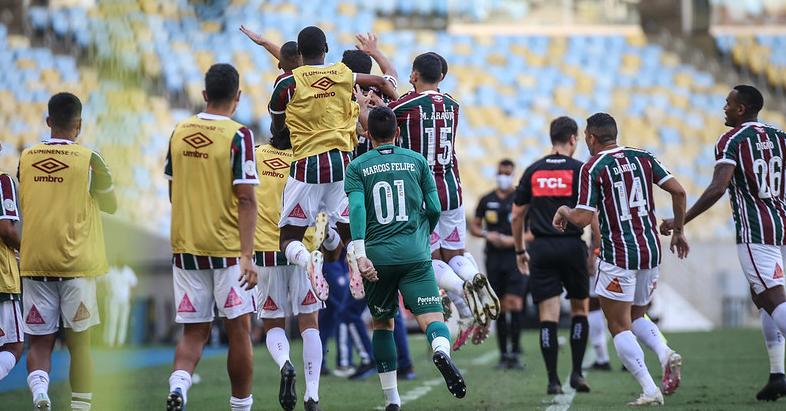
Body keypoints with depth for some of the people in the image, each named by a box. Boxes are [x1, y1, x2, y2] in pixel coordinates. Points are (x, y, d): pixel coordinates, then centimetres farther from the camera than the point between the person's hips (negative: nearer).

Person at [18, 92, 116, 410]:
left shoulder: (26, 158, 4)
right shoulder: (89, 159, -6)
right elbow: (110, 206, 8)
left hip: (35, 264, 2)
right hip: (77, 264, -2)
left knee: (39, 342, 5)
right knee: (79, 342, 5)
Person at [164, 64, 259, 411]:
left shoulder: (180, 132, 5)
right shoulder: (238, 136, -10)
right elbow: (246, 199, -14)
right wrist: (247, 256, -15)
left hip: (185, 247, 4)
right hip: (227, 248, -4)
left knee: (194, 332, 8)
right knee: (238, 330, 7)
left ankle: (178, 383, -18)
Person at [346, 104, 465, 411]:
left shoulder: (357, 167, 7)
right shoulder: (417, 160, 10)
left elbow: (357, 209, -8)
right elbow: (434, 208, 10)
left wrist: (360, 254, -16)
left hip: (376, 257, 1)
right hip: (414, 256, -1)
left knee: (382, 323, 19)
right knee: (432, 319, -8)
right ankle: (441, 351, -44)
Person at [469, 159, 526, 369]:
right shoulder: (487, 200, 10)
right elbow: (474, 226, 15)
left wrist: (515, 240, -12)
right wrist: (487, 234, -4)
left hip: (515, 255, -3)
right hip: (493, 256, 3)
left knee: (514, 302, -14)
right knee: (500, 307, 5)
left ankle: (515, 352, -12)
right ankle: (503, 353, 10)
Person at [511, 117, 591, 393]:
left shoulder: (533, 171, 7)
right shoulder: (580, 170, -2)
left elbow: (517, 216, 10)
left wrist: (520, 251, 21)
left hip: (541, 248, 2)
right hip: (572, 245, -2)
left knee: (548, 315, 1)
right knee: (580, 308, 15)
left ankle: (553, 379, -4)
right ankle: (576, 373, 9)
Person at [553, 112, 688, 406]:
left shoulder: (592, 168, -7)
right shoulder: (643, 157, 8)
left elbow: (583, 219, -13)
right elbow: (678, 191, 1)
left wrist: (564, 211, 9)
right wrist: (678, 232, 12)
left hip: (618, 255, -6)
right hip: (650, 251, 6)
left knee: (619, 327, 3)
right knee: (636, 317, 23)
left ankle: (650, 391, -10)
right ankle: (665, 354, -6)